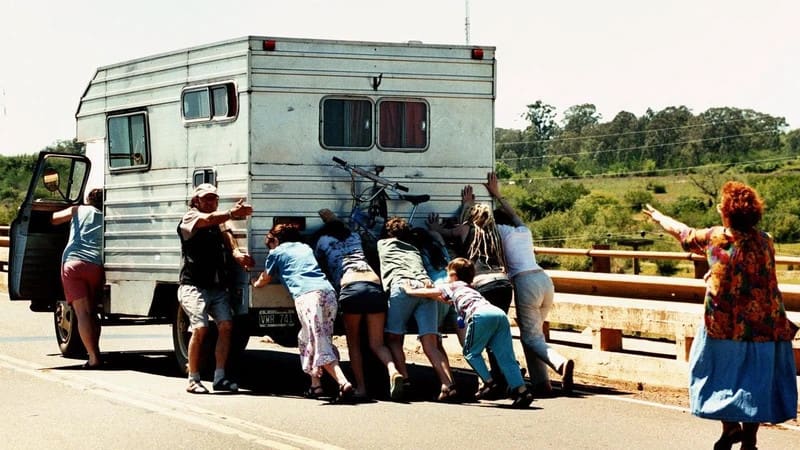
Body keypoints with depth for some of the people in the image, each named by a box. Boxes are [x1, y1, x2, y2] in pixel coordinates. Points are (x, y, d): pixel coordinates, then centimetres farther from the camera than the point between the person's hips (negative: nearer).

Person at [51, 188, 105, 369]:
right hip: (96, 266, 2)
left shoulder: (79, 210, 19)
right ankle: (95, 353, 10)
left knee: (83, 313, -8)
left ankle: (93, 357, -17)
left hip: (72, 262, -2)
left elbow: (52, 219, 22)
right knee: (92, 312, 17)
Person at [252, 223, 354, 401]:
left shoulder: (276, 253, 19)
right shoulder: (306, 248, 32)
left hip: (307, 295, -6)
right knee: (306, 338, 22)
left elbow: (265, 279, 33)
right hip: (329, 292, 6)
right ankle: (315, 384, 16)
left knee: (320, 345, -12)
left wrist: (256, 283, 56)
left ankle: (344, 383, -31)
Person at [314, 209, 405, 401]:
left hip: (350, 287, -3)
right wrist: (334, 220, 67)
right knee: (377, 343, 4)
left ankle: (360, 386, -2)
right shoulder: (355, 237, 33)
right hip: (375, 286, 3)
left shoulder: (323, 240, 23)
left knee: (353, 342, 12)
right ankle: (393, 371, -26)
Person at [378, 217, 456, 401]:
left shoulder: (382, 244, 32)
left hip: (402, 286, -4)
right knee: (431, 344, -5)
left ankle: (404, 380, -16)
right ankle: (448, 384, -23)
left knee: (393, 339, 3)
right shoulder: (415, 249, 41)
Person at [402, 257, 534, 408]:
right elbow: (453, 301, 61)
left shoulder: (452, 287, 27)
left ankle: (488, 382, 1)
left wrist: (410, 290, 48)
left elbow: (429, 292, 33)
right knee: (506, 357, 1)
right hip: (500, 313, 6)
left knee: (471, 352, 12)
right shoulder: (470, 290, 44)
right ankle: (522, 390, -12)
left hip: (481, 314, -6)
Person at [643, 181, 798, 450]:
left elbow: (682, 232, 11)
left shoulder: (715, 237, -6)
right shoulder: (765, 241, 1)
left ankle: (730, 427, 13)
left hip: (724, 324, -3)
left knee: (722, 374, 14)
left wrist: (658, 217, 30)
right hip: (764, 325, 3)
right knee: (756, 381, 7)